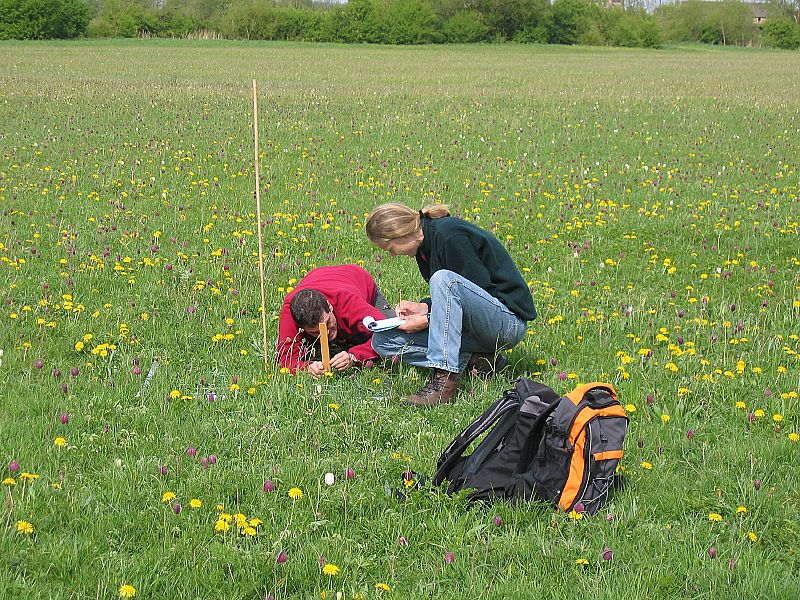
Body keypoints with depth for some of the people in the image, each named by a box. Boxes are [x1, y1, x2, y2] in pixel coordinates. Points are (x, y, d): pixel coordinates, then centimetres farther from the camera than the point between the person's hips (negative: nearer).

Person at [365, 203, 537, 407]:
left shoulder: (449, 235, -18)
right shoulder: (425, 245, 8)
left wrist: (427, 320, -17)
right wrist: (423, 307, -2)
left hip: (509, 320, -9)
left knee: (443, 279, -35)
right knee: (383, 340, 0)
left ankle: (445, 379, -35)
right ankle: (471, 359, -3)